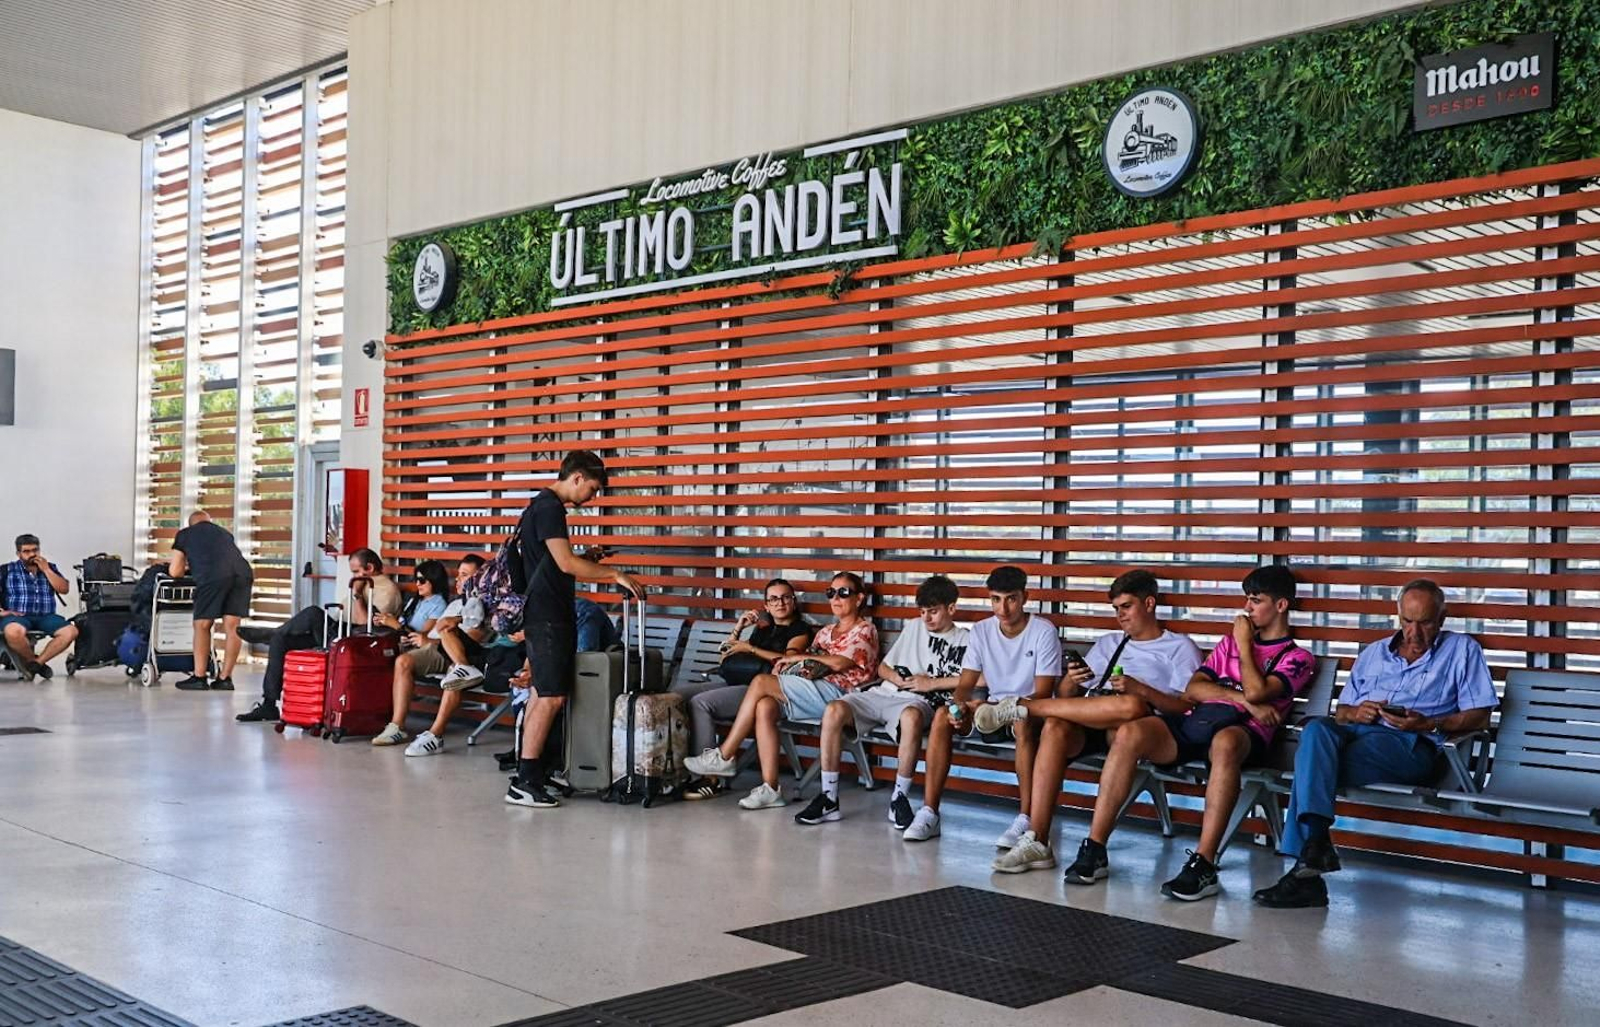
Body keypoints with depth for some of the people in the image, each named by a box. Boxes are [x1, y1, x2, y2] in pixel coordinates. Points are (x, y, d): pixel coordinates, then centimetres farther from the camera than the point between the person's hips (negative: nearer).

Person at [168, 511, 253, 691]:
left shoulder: (185, 534, 27)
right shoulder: (225, 532, 37)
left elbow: (175, 572, 25)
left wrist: (188, 570, 47)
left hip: (213, 575, -3)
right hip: (243, 572, 4)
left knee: (202, 626, 10)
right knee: (232, 627, 8)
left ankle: (199, 677, 10)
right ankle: (225, 678, 12)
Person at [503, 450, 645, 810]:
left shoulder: (543, 506, 17)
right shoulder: (549, 508, -14)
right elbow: (566, 564, -21)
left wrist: (588, 559, 15)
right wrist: (615, 574, -15)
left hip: (547, 615, 11)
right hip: (547, 617, -11)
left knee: (543, 694, 12)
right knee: (551, 697, -11)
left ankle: (535, 769, 17)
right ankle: (524, 783, -10)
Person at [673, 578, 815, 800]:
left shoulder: (801, 630, 10)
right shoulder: (762, 630, 30)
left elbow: (788, 659, -11)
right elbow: (725, 660, 26)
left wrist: (750, 649, -4)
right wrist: (738, 629, 15)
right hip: (732, 682, 8)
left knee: (700, 702, -29)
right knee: (676, 693, -13)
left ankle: (709, 779, -27)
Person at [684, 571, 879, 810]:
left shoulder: (865, 630, 6)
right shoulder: (826, 632, 30)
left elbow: (839, 664, -9)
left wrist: (799, 657, -1)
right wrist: (785, 663, -2)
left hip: (836, 692, -7)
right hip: (814, 692, 7)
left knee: (761, 682, -22)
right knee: (764, 706, -26)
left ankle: (724, 757, -15)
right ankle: (769, 788, -29)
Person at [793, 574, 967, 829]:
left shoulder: (964, 641, 9)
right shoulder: (914, 627, 25)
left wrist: (932, 683, -7)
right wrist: (898, 678, 3)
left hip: (918, 701, -5)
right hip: (884, 693, 5)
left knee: (911, 717, -43)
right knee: (834, 710, -24)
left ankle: (899, 797, -26)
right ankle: (828, 798, -20)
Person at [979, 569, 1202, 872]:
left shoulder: (1180, 647, 17)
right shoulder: (1108, 643, 31)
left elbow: (1186, 706, 1)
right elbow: (1066, 695, 24)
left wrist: (1138, 688, -13)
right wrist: (1071, 681, 0)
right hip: (1089, 725, 4)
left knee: (1132, 705, -41)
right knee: (1055, 727, -33)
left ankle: (1024, 706, -28)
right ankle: (1035, 841, -39)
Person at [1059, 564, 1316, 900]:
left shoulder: (1298, 657, 13)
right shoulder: (1230, 641, 31)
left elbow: (1256, 691, -9)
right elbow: (1193, 689, 15)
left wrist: (1244, 645, 7)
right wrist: (1243, 700, 1)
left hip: (1242, 730, -5)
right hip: (1195, 720, 5)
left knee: (1226, 742, -43)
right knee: (1129, 733, -26)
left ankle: (1203, 866, -44)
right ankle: (1094, 851, -27)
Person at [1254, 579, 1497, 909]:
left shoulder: (1462, 650, 17)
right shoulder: (1374, 653, 29)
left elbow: (1479, 717, 8)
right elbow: (1341, 711, 26)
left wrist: (1429, 724, -8)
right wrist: (1355, 713, 1)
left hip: (1411, 745, -4)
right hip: (1356, 732, 4)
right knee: (1316, 728, -35)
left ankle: (1307, 857, -30)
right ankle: (1315, 844, -44)